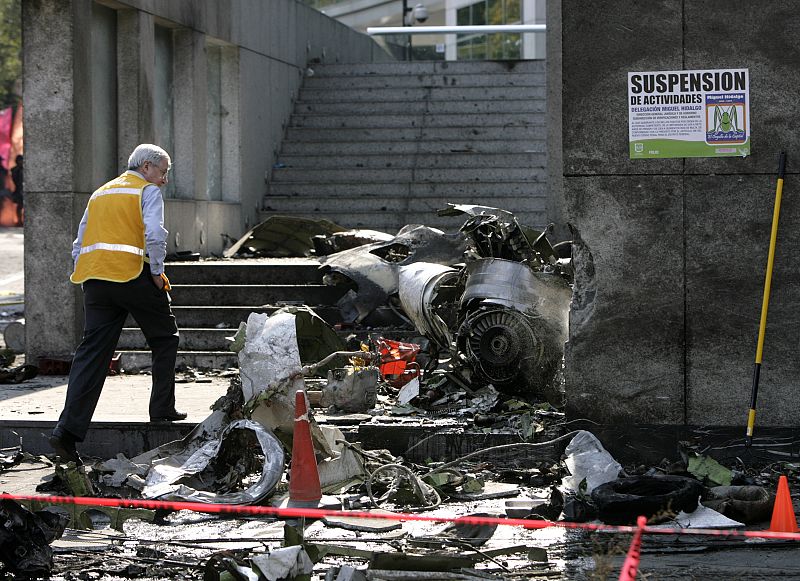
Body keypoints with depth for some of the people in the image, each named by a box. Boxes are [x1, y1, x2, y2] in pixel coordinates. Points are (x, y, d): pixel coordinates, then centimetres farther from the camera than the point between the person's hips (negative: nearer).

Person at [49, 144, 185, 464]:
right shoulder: (148, 191, 4)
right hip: (133, 274, -6)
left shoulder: (100, 194, 25)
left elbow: (79, 246, 22)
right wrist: (157, 273, -4)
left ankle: (68, 429, -11)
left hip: (94, 278, 6)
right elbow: (155, 235, -14)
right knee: (164, 339, 16)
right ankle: (162, 410, 19)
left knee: (92, 351, 0)